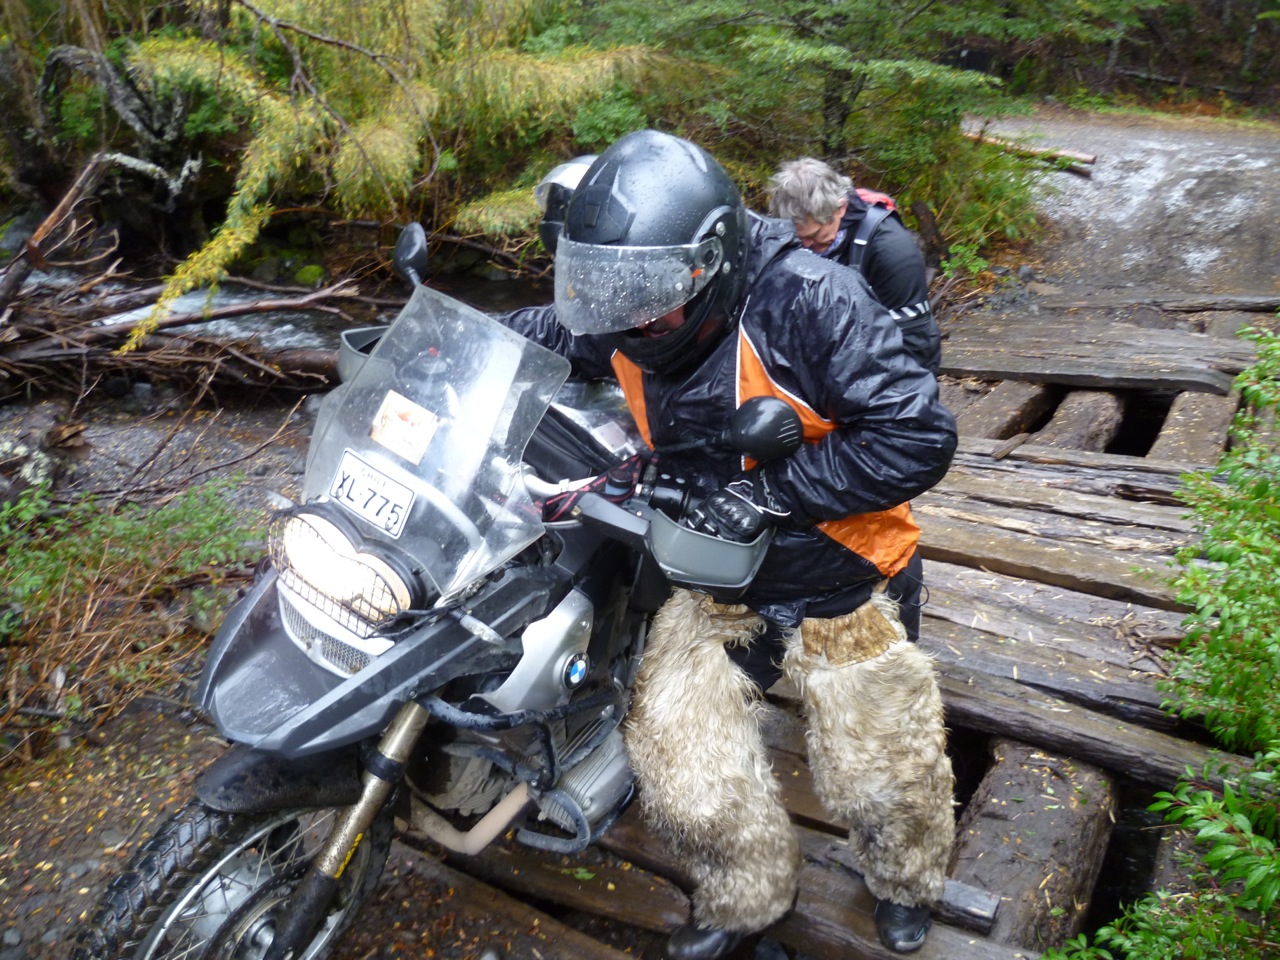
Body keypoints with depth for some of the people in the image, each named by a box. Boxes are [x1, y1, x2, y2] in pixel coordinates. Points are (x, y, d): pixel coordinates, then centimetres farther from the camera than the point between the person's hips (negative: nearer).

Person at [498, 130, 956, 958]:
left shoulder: (806, 301, -29)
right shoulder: (626, 324, -11)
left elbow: (918, 438, -32)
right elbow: (534, 335, 8)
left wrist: (770, 492, -34)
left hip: (840, 586, -4)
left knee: (877, 768, 15)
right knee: (680, 759, 7)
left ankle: (907, 883, 51)